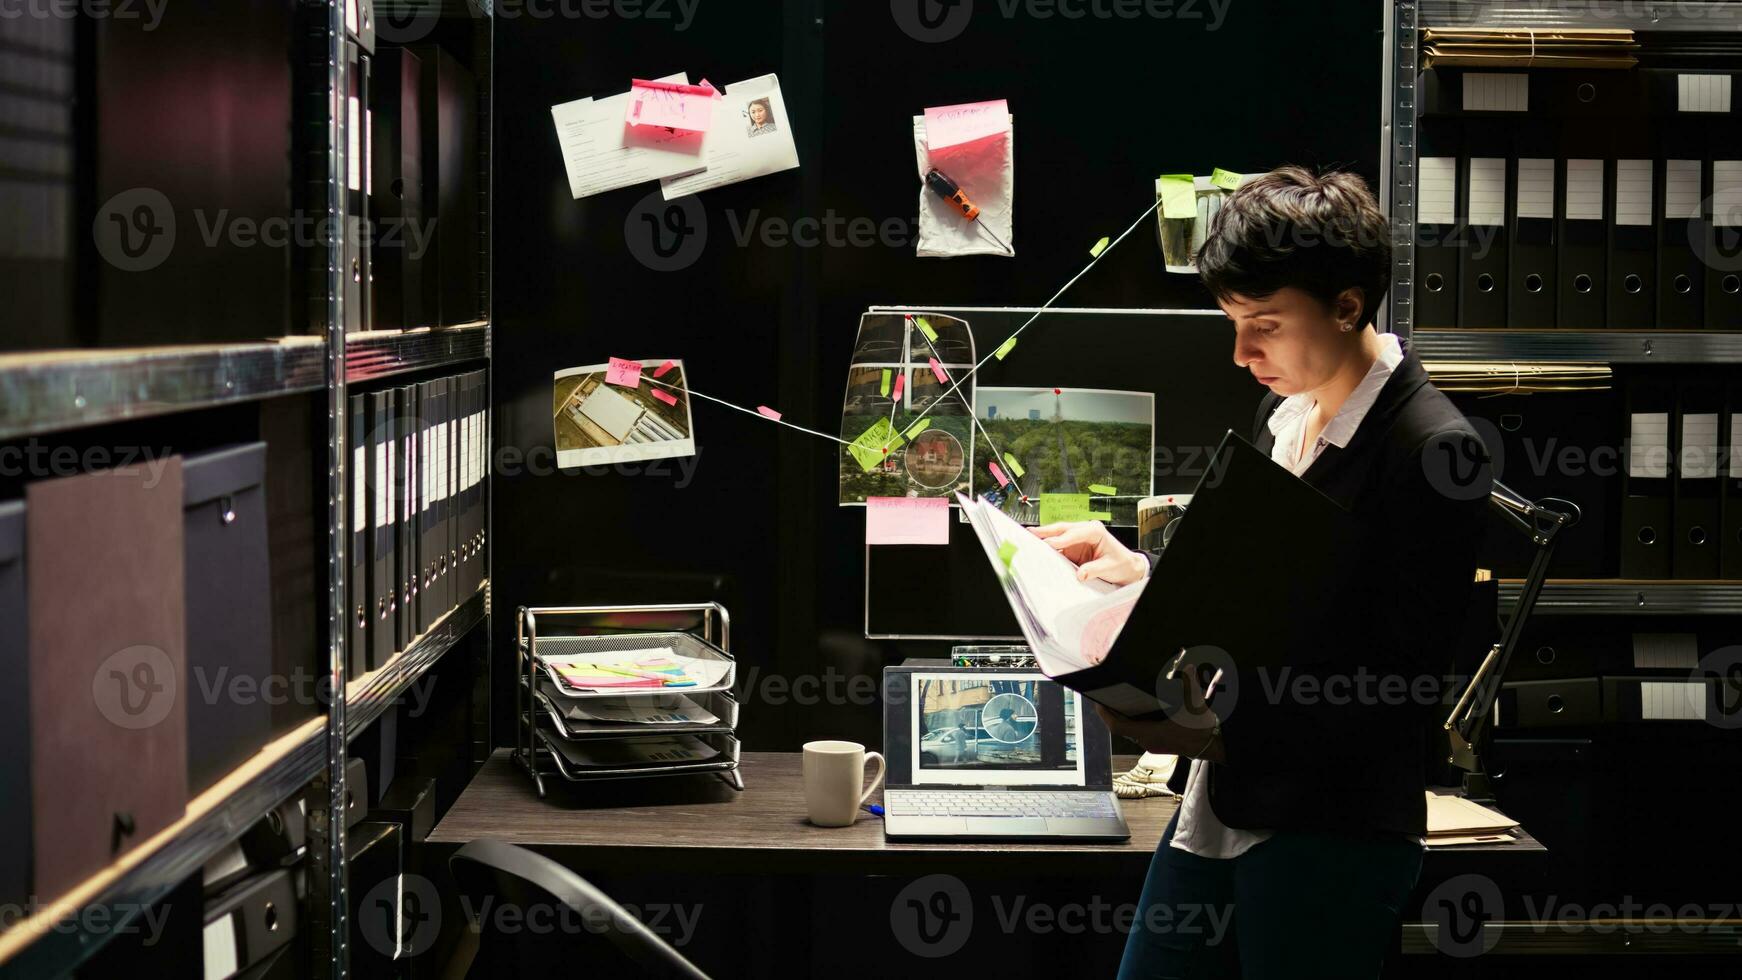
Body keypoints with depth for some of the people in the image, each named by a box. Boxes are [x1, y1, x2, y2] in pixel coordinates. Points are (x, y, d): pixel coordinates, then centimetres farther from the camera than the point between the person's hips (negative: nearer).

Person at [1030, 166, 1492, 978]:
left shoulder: (1436, 452, -17)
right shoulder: (1286, 409, 9)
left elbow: (1399, 684, -19)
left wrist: (1220, 735, -25)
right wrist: (1141, 570, 6)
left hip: (1331, 839, -8)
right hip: (1219, 805, 8)